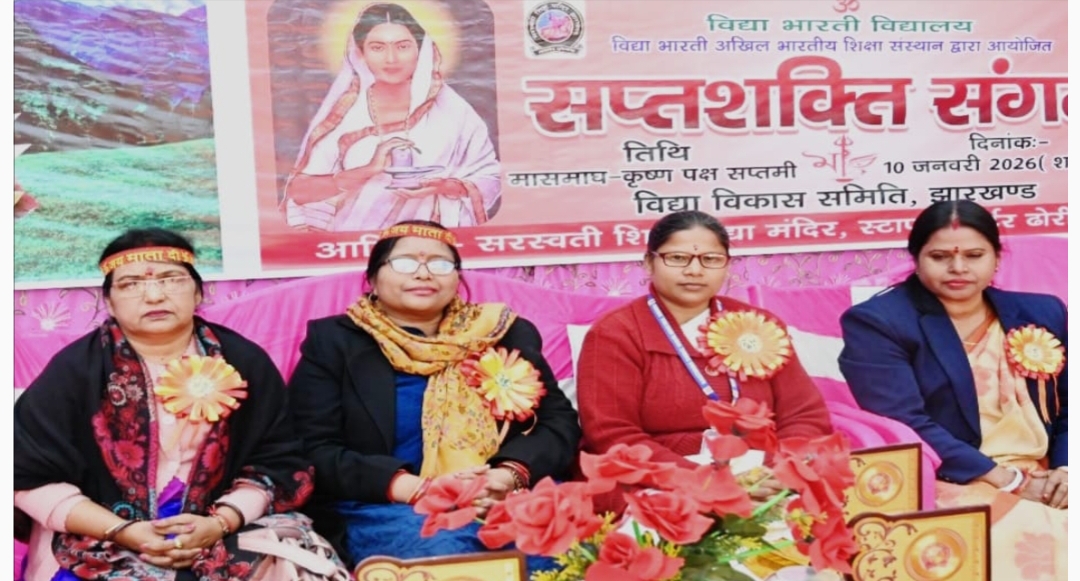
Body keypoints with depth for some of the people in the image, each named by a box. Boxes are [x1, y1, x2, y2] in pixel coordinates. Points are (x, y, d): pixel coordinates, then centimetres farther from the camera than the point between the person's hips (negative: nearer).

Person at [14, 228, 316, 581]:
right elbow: (32, 477, -1)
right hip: (101, 545, -1)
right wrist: (123, 531, -11)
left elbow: (278, 463, 3)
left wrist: (220, 522, -12)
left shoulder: (244, 361, 2)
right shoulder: (75, 368, 0)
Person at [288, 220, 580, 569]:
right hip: (383, 509, -2)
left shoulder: (505, 332, 12)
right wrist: (419, 489, -17)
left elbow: (560, 422, 7)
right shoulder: (333, 341, 6)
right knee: (445, 550, -35)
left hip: (503, 501, 3)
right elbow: (315, 452, -3)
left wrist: (509, 476, -15)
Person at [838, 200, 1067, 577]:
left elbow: (1068, 411, 15)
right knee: (1032, 537, -30)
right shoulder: (876, 323, -5)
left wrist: (1065, 469, -5)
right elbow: (903, 426, -14)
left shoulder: (1041, 314, 13)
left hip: (1047, 482, 6)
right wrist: (1005, 479, -15)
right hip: (953, 484, -5)